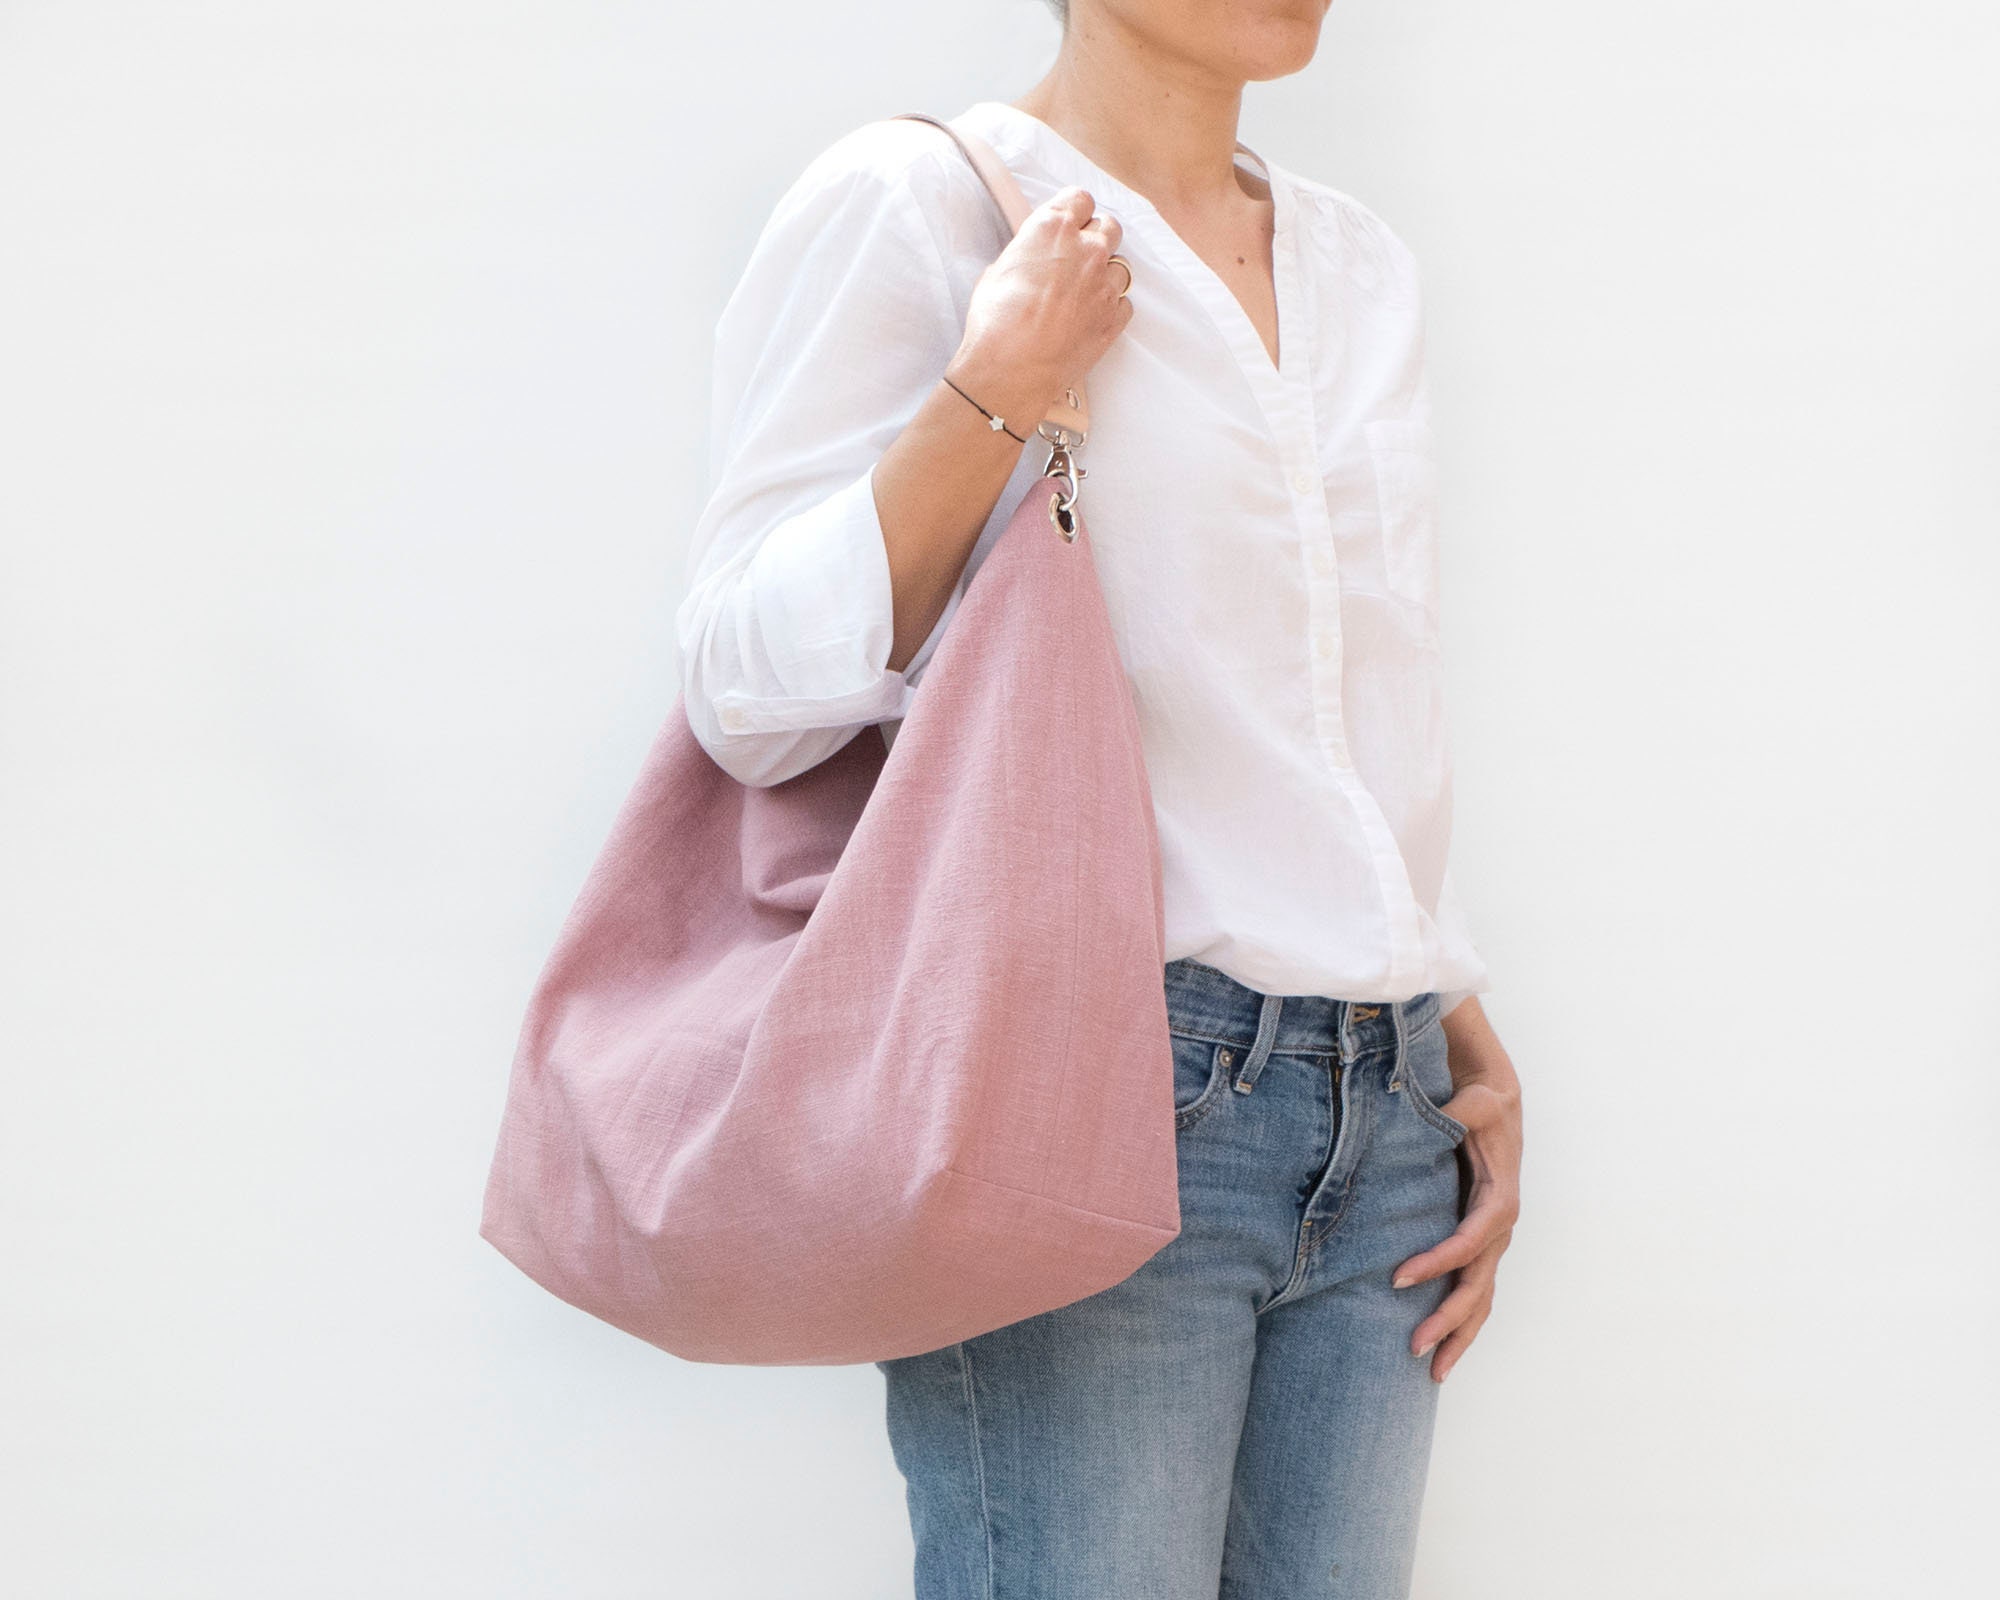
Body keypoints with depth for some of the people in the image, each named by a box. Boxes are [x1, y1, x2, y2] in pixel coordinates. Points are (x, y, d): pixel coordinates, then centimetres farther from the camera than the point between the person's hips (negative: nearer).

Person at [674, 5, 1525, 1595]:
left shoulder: (1362, 266, 18)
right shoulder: (911, 199, -2)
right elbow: (750, 691, -7)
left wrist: (1476, 1051, 15)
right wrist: (996, 395, -13)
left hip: (1384, 1128, 6)